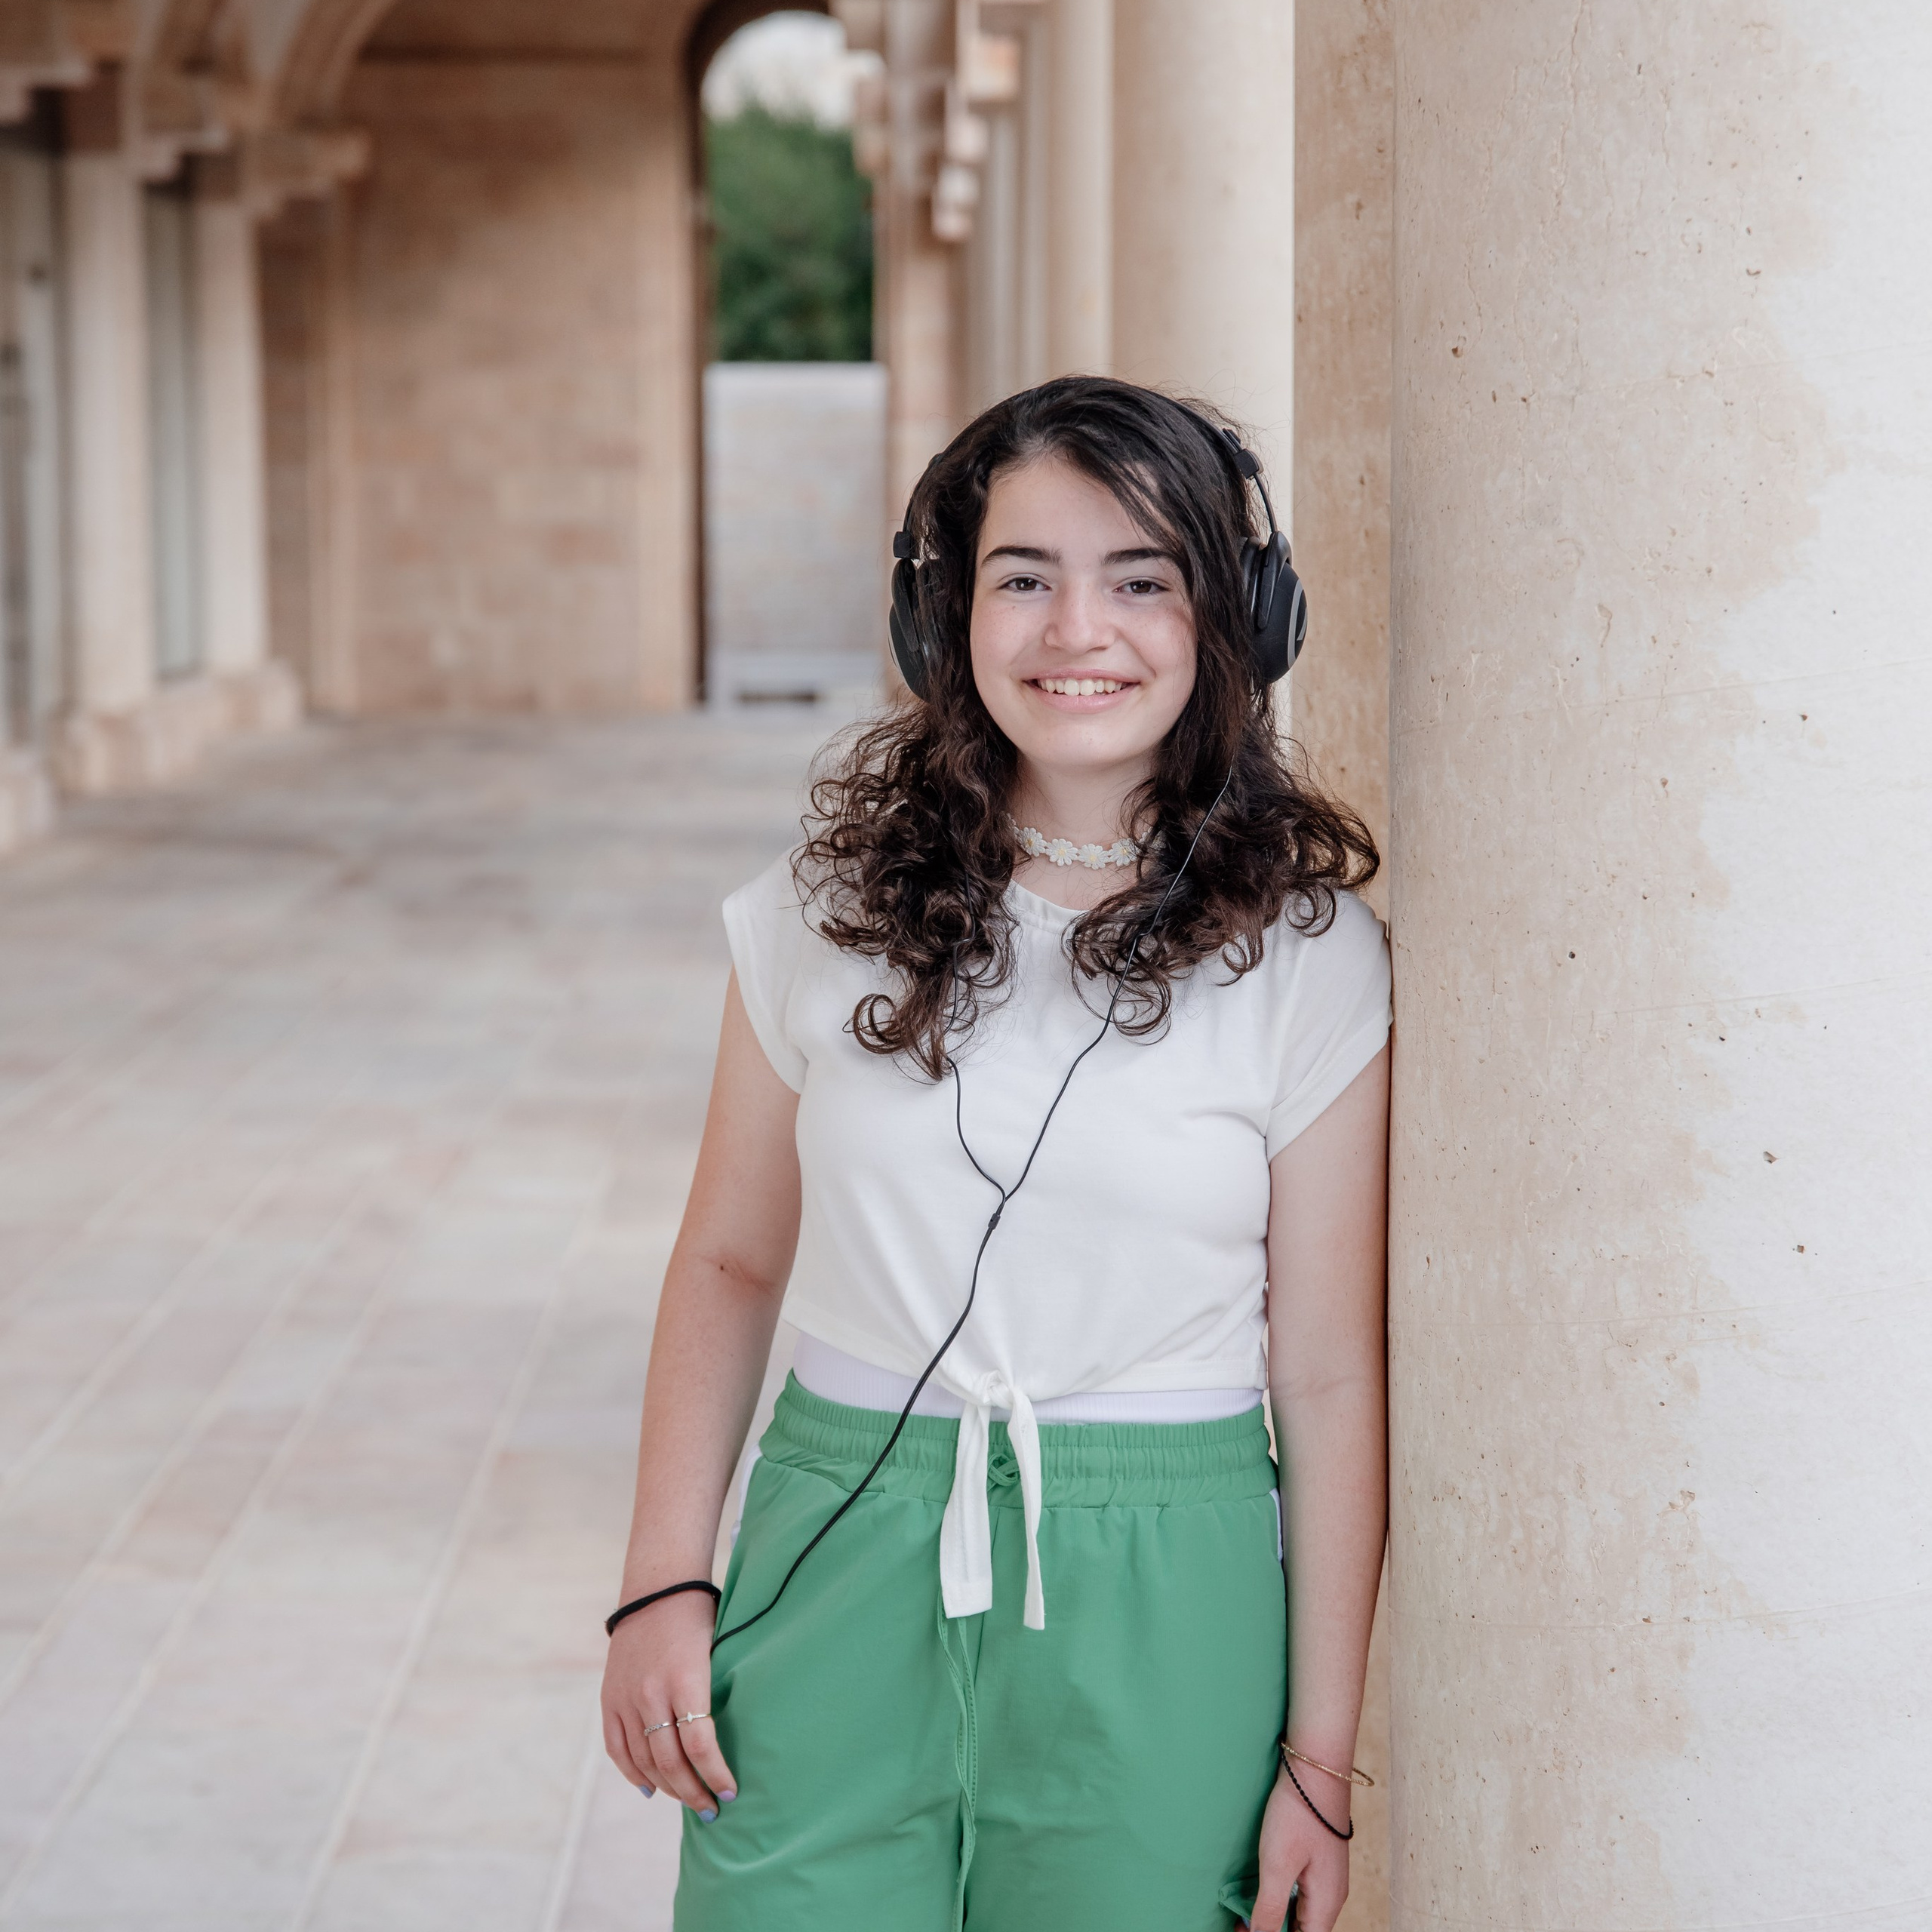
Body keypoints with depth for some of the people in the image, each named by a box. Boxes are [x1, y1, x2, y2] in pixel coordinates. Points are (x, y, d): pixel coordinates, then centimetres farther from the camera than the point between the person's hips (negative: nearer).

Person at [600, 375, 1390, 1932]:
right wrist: (664, 1586, 3)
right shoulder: (835, 911, 2)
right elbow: (730, 1263, 10)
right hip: (840, 1580, 2)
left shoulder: (1306, 953, -5)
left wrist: (1320, 1759, -3)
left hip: (1156, 1618, -2)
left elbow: (1330, 1378, -4)